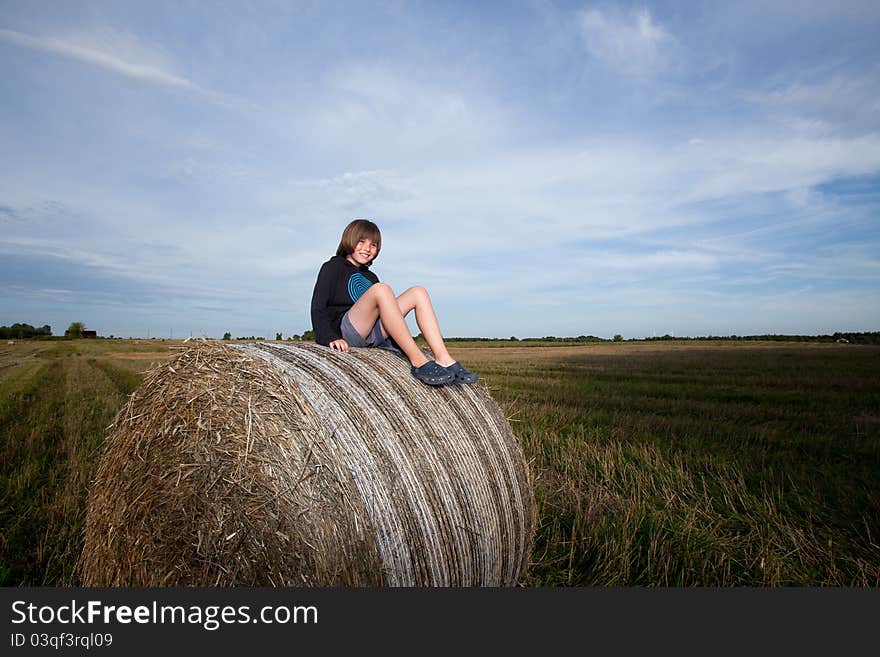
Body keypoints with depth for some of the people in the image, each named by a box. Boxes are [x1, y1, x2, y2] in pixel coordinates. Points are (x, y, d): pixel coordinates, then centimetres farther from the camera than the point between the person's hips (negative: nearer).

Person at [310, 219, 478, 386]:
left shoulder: (370, 277, 29)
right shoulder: (333, 267, 11)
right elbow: (318, 309, -1)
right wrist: (330, 338, -19)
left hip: (374, 335, 6)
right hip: (346, 332, -6)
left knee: (418, 292, -8)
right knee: (381, 289, -31)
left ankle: (444, 360, -24)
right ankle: (418, 362, -37)